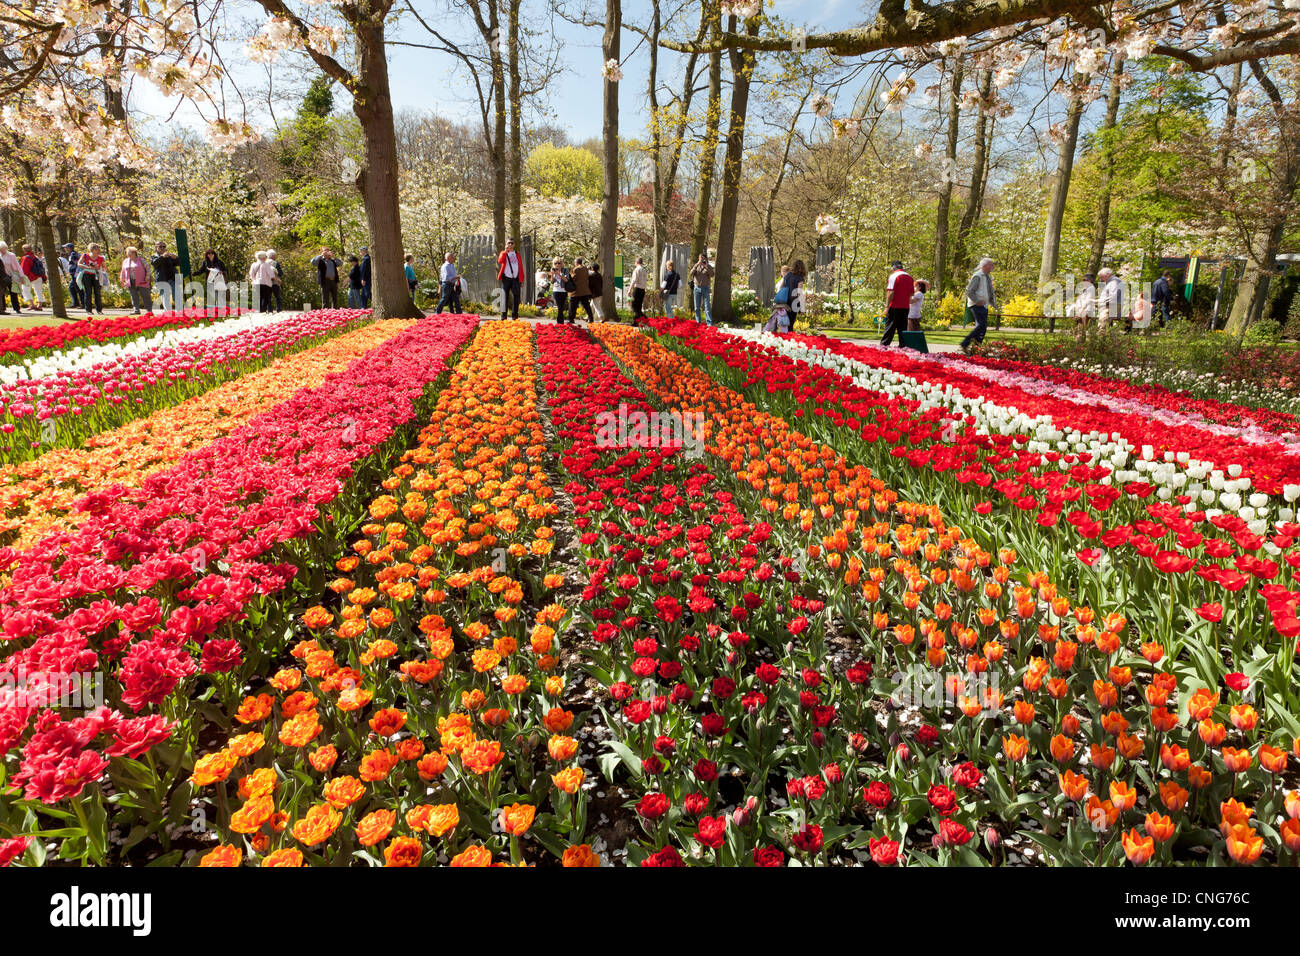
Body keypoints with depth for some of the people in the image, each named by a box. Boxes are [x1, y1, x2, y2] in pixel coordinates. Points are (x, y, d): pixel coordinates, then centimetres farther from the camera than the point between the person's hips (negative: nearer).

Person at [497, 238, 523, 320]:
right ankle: (503, 316, -8)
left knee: (516, 297, 3)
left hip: (516, 279, 3)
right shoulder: (503, 253, 8)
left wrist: (522, 280, 7)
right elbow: (500, 261, -14)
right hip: (506, 278, -2)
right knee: (505, 297, -7)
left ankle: (515, 317, 11)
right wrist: (505, 251, -17)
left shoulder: (517, 255, 15)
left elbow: (521, 268, 13)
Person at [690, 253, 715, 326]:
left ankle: (709, 324, -13)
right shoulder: (696, 266, 9)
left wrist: (706, 266, -24)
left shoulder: (708, 267, 3)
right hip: (697, 288, 3)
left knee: (707, 307, -9)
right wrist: (697, 264, -21)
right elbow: (691, 273, -10)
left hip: (705, 288, -3)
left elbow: (712, 275, -15)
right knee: (697, 307, 4)